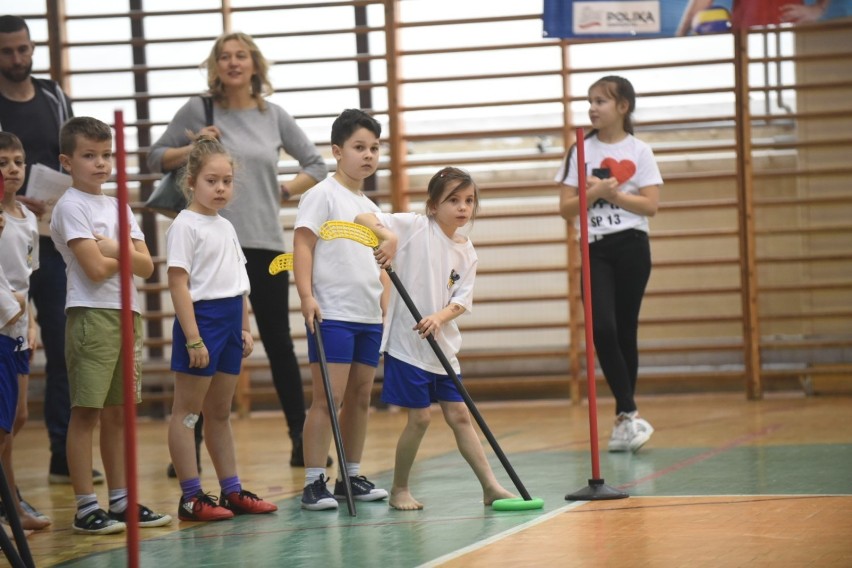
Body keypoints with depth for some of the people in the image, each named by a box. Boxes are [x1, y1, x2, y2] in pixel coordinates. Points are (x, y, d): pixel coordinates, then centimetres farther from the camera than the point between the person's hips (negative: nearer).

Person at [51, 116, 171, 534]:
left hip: (126, 315, 7)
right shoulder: (71, 207, -6)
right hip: (91, 315, -7)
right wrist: (127, 253, 1)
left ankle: (121, 500, 16)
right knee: (86, 412, -5)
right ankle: (85, 508, -3)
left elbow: (146, 266, 7)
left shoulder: (118, 206, 16)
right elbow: (96, 268, -16)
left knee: (118, 412, 11)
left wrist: (114, 248, -9)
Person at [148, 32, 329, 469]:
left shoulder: (274, 116, 7)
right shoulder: (198, 111, 1)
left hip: (266, 243, 2)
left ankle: (301, 437, 13)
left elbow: (315, 165, 16)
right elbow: (157, 158, 5)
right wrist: (192, 149, -11)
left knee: (278, 341, 6)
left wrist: (285, 190, 3)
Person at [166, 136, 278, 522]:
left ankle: (231, 490, 19)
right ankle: (191, 497, -2)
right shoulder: (185, 226, -9)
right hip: (201, 317, -8)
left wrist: (245, 327, 14)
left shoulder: (225, 227, 16)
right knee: (187, 411, -2)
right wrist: (193, 338, -19)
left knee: (220, 411, 14)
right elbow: (179, 284, -15)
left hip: (230, 320, 8)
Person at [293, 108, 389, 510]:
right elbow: (302, 245, -13)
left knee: (361, 397, 10)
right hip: (332, 315, -8)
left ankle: (351, 477, 19)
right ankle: (313, 482, -8)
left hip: (369, 317, 8)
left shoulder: (371, 209, 18)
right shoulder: (323, 195, -5)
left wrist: (387, 309, 18)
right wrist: (307, 296, -23)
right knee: (327, 398, -10)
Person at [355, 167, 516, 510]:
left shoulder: (466, 252, 6)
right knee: (420, 417, -3)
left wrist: (439, 318, -20)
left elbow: (461, 302, 0)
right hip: (407, 343, -5)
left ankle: (490, 486, 11)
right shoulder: (415, 227, -9)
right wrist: (387, 236, -34)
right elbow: (362, 219, -16)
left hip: (443, 345, 5)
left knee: (458, 414, 8)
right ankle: (399, 490, 12)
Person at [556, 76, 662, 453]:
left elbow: (650, 205, -5)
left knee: (625, 331, 3)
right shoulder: (581, 152, 7)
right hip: (595, 250, 1)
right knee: (602, 329, -15)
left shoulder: (639, 152, 2)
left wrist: (611, 193, -13)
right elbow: (566, 208, 3)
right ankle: (629, 414, -11)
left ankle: (623, 420, 11)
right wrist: (593, 193, -14)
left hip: (631, 248, -1)